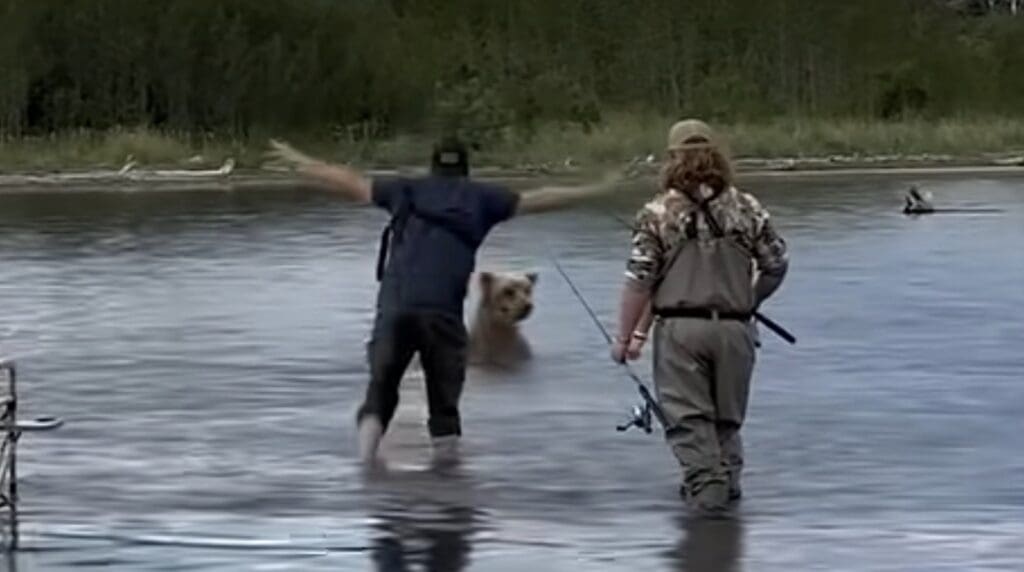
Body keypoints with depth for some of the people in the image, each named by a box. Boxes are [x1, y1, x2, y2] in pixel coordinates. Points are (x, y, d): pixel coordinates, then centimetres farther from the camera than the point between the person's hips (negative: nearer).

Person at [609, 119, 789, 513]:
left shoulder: (657, 213, -3)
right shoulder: (746, 209, 4)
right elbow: (777, 265, 11)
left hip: (679, 326, -2)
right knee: (728, 416, 18)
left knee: (688, 417, 2)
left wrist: (626, 337, 1)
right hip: (734, 326, 3)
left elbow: (639, 281, -6)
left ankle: (705, 485, -9)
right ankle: (727, 478, 14)